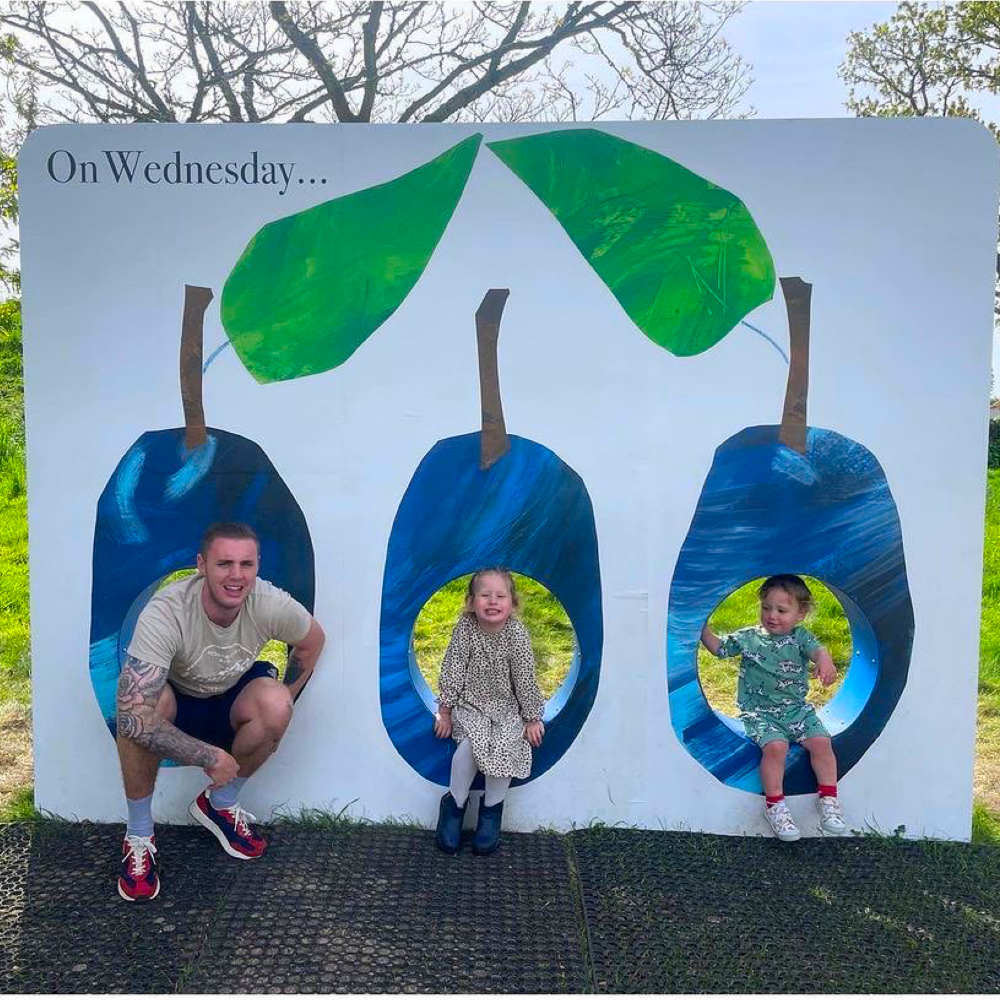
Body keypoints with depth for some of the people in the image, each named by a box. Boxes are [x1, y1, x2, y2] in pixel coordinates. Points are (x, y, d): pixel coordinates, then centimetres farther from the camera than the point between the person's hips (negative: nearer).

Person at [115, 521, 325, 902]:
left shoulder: (270, 605, -25)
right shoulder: (164, 614, -36)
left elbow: (312, 640, -1)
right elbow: (132, 718, -42)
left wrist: (279, 710, 0)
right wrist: (209, 757, -35)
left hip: (232, 702, 3)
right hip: (175, 705, -2)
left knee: (274, 703, -30)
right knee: (138, 706, -36)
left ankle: (220, 805, 0)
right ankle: (138, 834, -11)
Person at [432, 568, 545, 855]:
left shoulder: (517, 633, -16)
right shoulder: (465, 627, -13)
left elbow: (525, 678, -9)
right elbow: (452, 670, -7)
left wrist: (532, 719, -3)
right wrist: (445, 711, -3)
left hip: (507, 707, 0)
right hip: (470, 705, 0)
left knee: (505, 749, -24)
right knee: (470, 746, -27)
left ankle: (492, 808, 4)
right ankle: (455, 803, 0)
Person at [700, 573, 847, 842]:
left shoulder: (800, 637, 2)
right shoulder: (749, 638, 3)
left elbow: (817, 650, -19)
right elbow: (719, 648, 13)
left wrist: (825, 662, -42)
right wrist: (702, 627, -1)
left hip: (797, 708, 2)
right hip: (760, 712, -2)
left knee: (820, 741, -17)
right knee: (775, 746, -26)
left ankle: (828, 798, 1)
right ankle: (774, 805, -13)